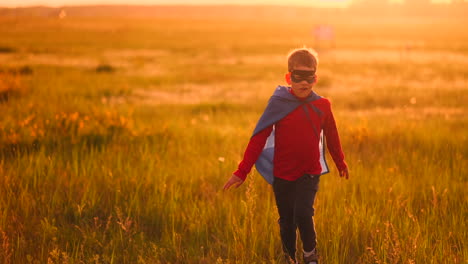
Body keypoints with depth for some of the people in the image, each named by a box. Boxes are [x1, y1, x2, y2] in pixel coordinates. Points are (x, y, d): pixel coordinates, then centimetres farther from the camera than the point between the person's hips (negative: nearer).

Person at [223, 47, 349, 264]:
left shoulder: (322, 106, -3)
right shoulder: (278, 103, -9)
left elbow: (331, 137, 14)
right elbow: (258, 138, -9)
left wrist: (341, 164, 27)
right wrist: (241, 172, -12)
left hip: (309, 174, 0)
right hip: (282, 175, 0)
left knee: (303, 213, -18)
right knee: (287, 221, 10)